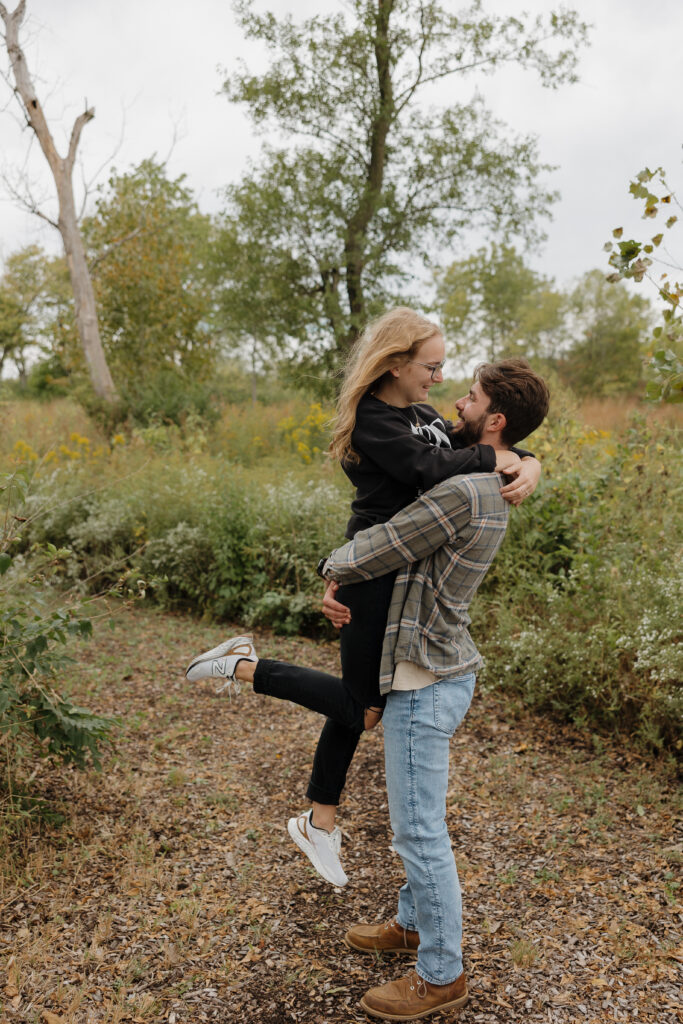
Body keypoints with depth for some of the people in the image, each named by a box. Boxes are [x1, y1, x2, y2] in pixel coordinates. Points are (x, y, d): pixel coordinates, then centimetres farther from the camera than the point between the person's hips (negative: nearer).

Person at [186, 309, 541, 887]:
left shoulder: (423, 417, 13)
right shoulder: (372, 421, -13)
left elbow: (482, 448, 8)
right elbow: (428, 468, -27)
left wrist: (529, 466, -12)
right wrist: (494, 457, -17)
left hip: (409, 577, 9)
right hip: (376, 574, -9)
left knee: (361, 702, 15)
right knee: (358, 704, 1)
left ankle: (320, 821, 30)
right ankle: (247, 666, 13)